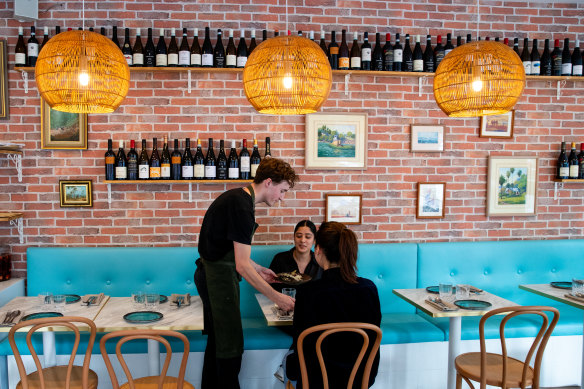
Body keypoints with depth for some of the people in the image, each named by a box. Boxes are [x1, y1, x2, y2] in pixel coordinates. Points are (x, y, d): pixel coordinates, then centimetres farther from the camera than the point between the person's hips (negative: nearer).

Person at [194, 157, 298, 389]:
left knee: (217, 339, 20)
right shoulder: (242, 207, -23)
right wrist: (276, 297, -20)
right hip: (218, 277, -10)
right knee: (231, 344, 0)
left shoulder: (238, 198, 8)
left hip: (215, 274, 10)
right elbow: (242, 266, -25)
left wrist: (259, 270, 16)